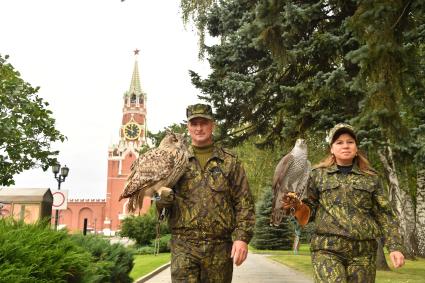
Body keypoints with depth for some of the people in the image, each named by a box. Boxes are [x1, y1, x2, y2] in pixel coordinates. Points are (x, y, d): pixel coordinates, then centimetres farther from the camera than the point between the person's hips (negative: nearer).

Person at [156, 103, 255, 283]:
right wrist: (163, 197, -17)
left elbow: (244, 203, 3)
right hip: (184, 245, 0)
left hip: (220, 247, 0)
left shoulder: (230, 161, 6)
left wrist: (242, 237, -9)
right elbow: (159, 196, 7)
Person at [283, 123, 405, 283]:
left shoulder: (370, 177, 11)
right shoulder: (318, 174, 9)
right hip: (327, 249, -2)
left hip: (363, 252, 2)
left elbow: (384, 215, 9)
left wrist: (395, 247, 0)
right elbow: (311, 209, 11)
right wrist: (297, 205, -10)